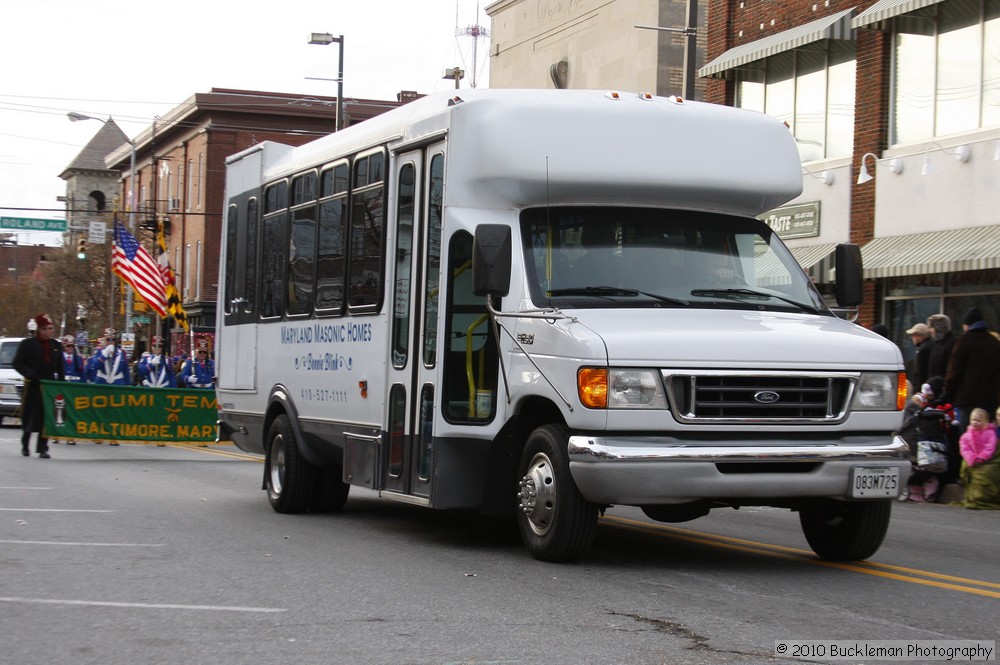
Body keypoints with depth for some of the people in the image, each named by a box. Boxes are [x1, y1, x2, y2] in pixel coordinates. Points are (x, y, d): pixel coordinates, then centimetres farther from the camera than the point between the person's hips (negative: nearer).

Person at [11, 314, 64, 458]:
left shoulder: (56, 345, 7)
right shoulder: (27, 344, -3)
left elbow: (60, 368, 12)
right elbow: (17, 363, -5)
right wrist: (31, 374, -17)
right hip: (32, 385, -2)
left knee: (46, 418, -4)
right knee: (28, 417, 7)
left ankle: (43, 449, -3)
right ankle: (25, 445, 24)